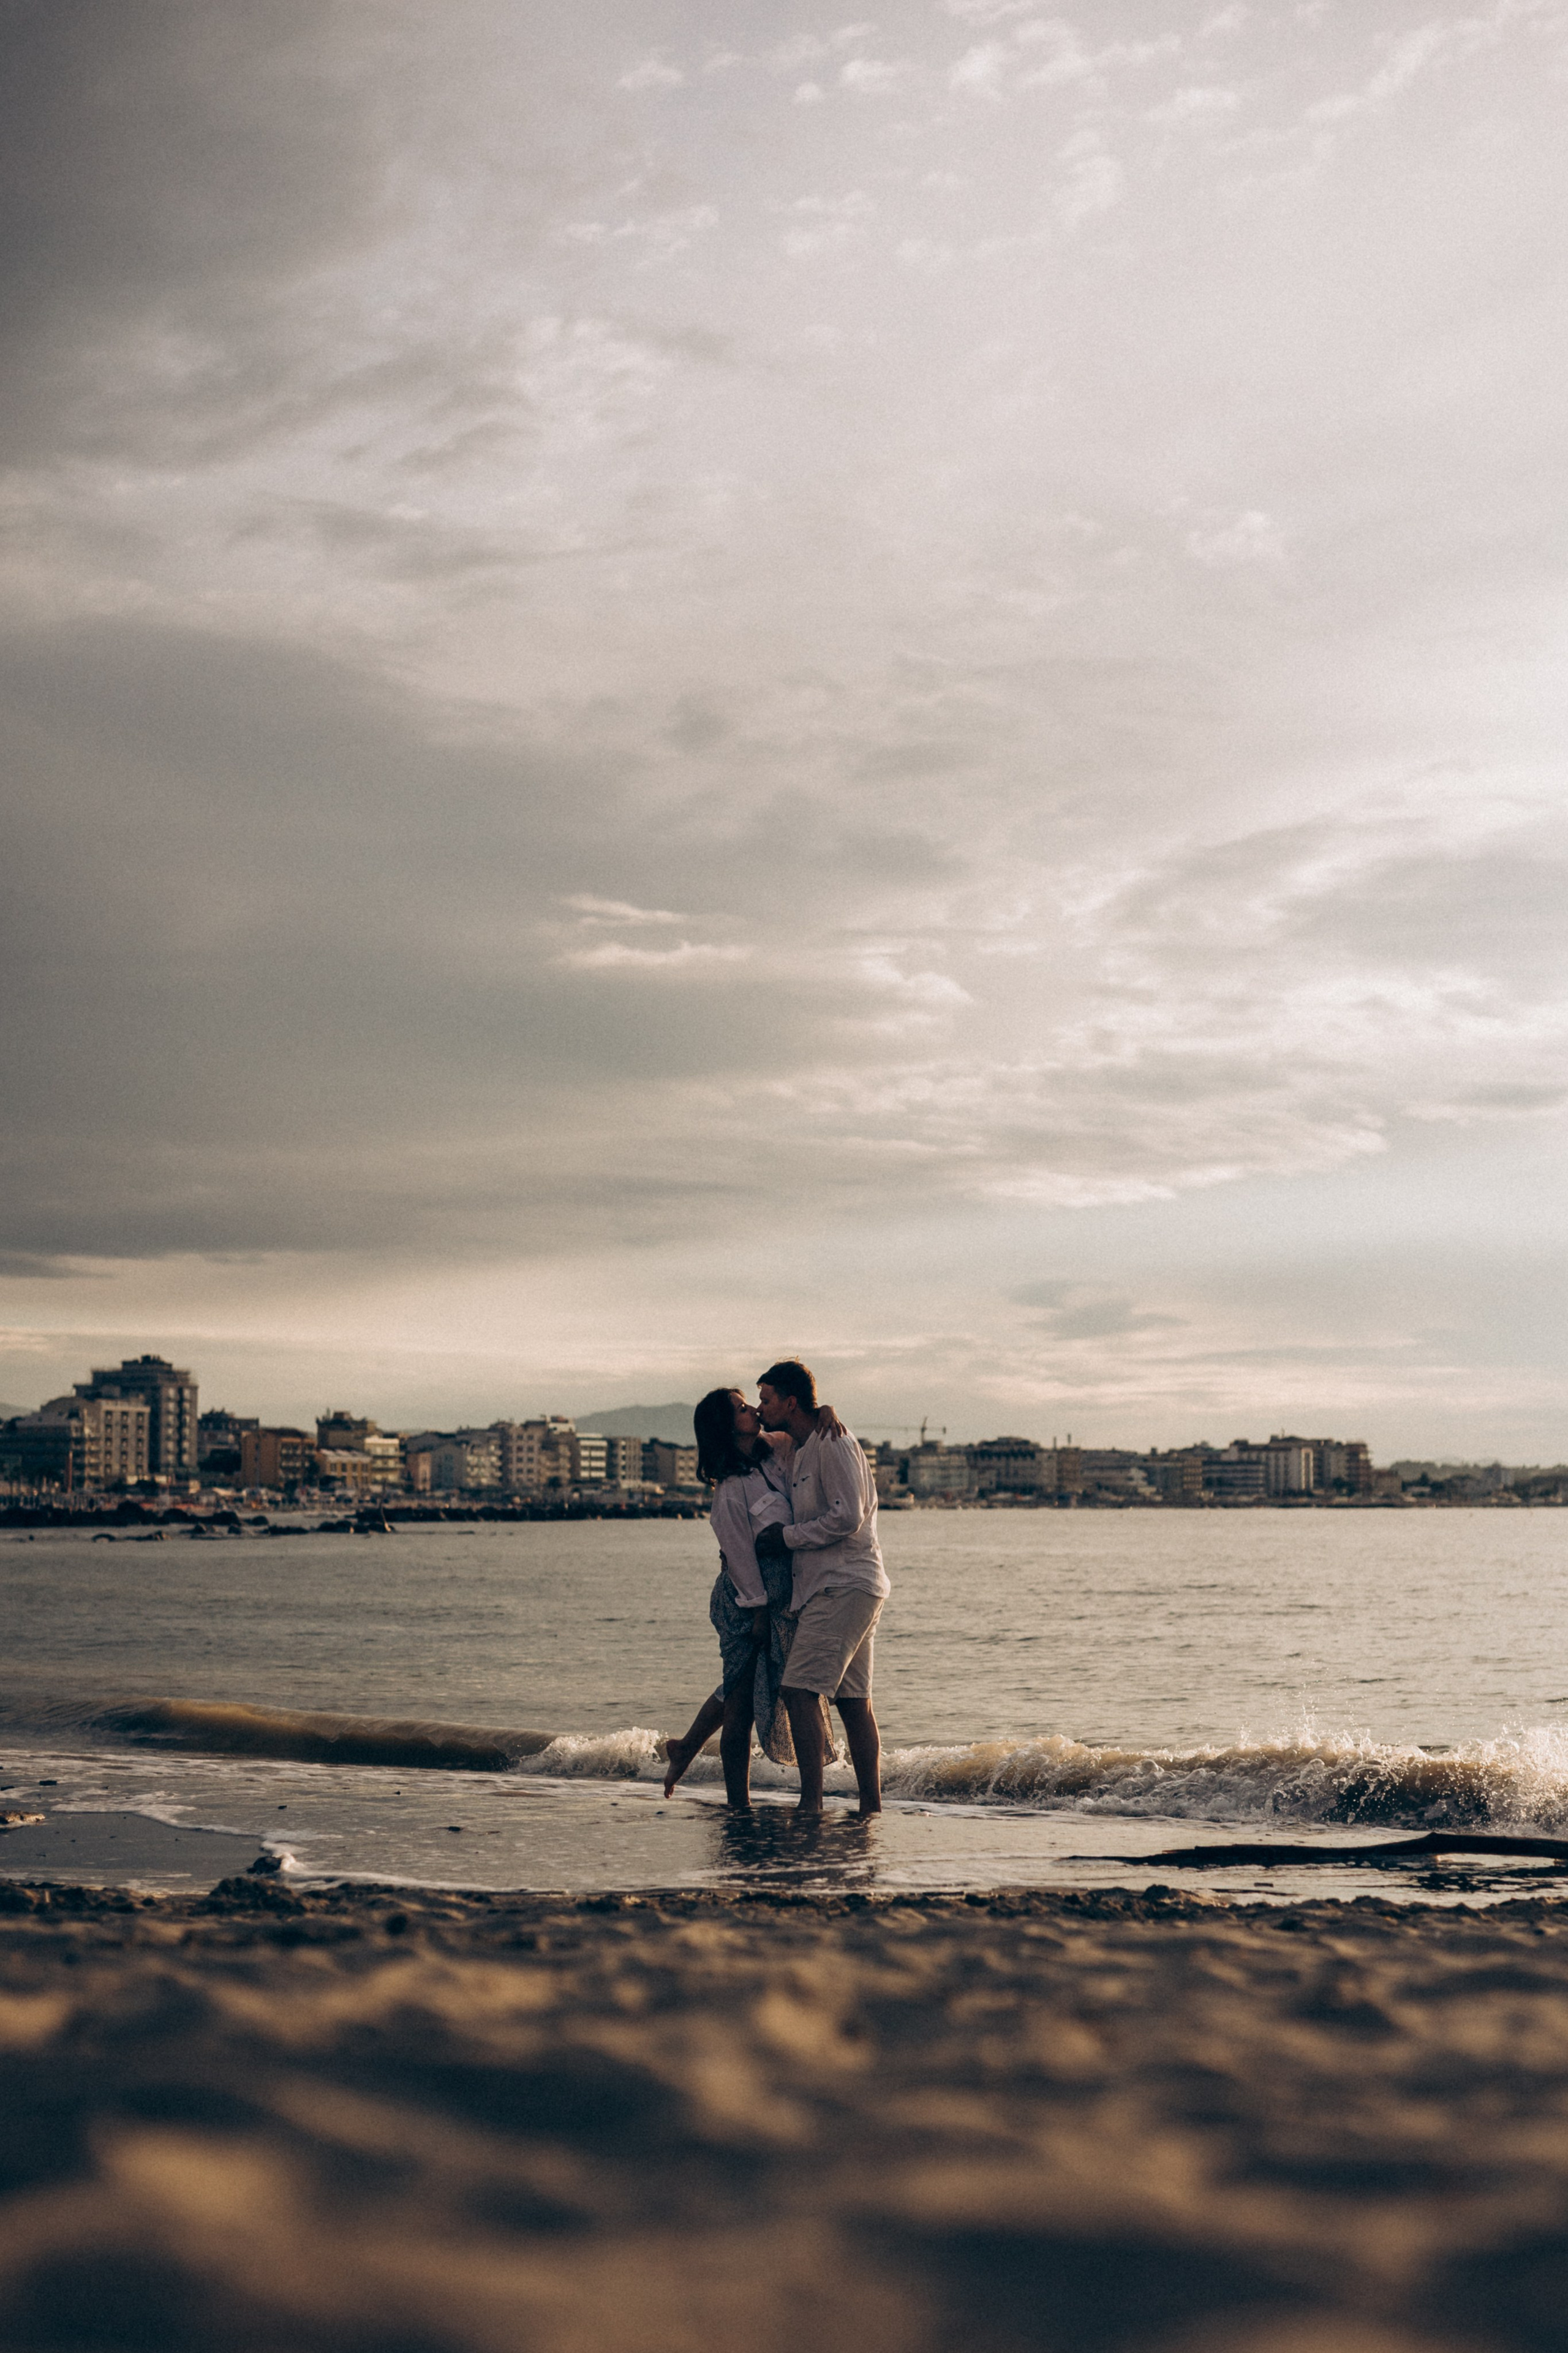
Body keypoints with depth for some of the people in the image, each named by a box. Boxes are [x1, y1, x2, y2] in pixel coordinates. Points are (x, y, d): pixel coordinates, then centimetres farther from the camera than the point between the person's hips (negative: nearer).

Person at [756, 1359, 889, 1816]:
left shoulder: (833, 1444, -10)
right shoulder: (801, 1452, 21)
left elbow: (846, 1518, -19)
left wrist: (787, 1537, -12)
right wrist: (742, 1549, 17)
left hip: (842, 1586, -10)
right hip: (833, 1586, 10)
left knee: (800, 1689, -14)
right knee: (853, 1699, 9)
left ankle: (811, 1804, -15)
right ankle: (871, 1806, 10)